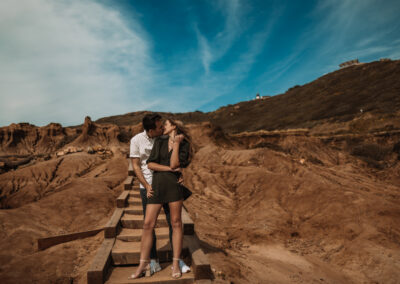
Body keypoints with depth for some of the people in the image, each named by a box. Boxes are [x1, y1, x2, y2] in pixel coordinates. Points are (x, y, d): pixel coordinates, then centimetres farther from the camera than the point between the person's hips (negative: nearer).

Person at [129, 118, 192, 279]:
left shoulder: (184, 145, 6)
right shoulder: (159, 141, 12)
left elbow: (174, 164, -8)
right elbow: (150, 164, 2)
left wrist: (176, 144, -9)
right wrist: (169, 168, -7)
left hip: (174, 183, -2)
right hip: (157, 184, 2)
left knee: (176, 223, 3)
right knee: (148, 224, 1)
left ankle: (176, 263, 17)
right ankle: (143, 265, 13)